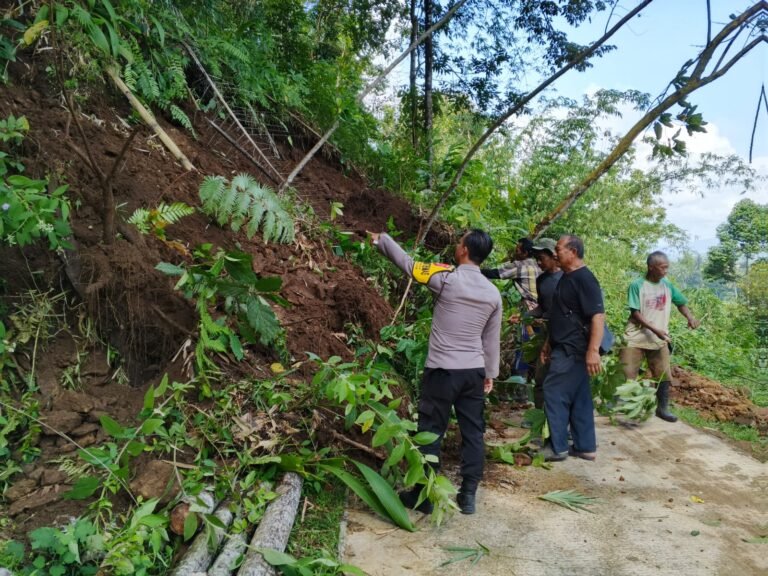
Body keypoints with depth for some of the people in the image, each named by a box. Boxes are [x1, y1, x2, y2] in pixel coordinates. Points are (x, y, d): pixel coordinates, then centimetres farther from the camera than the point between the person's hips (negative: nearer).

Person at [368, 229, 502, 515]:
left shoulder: (446, 278, -11)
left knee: (431, 433, 6)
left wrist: (381, 239, 13)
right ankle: (468, 495, 17)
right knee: (473, 433, 11)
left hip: (443, 371, -4)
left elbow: (407, 262, -1)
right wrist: (490, 373, 20)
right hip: (474, 372, 5)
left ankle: (423, 495, 16)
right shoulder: (493, 293, 4)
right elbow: (492, 339, 11)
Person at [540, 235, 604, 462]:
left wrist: (593, 350, -30)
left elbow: (598, 316, -23)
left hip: (573, 350, -10)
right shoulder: (567, 278, 15)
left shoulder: (584, 279, -16)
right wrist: (549, 344, 22)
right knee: (578, 398, 12)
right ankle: (585, 446, 20)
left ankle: (557, 447, 4)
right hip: (566, 349, 10)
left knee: (555, 394, -6)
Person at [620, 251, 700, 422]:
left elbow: (681, 303, 14)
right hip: (636, 338, -5)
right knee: (627, 375, -2)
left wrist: (690, 317, -6)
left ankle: (662, 408, 24)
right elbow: (635, 313, -14)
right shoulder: (637, 285, -12)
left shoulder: (667, 285, 2)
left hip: (659, 340, 5)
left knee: (663, 375, 9)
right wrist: (655, 329, -22)